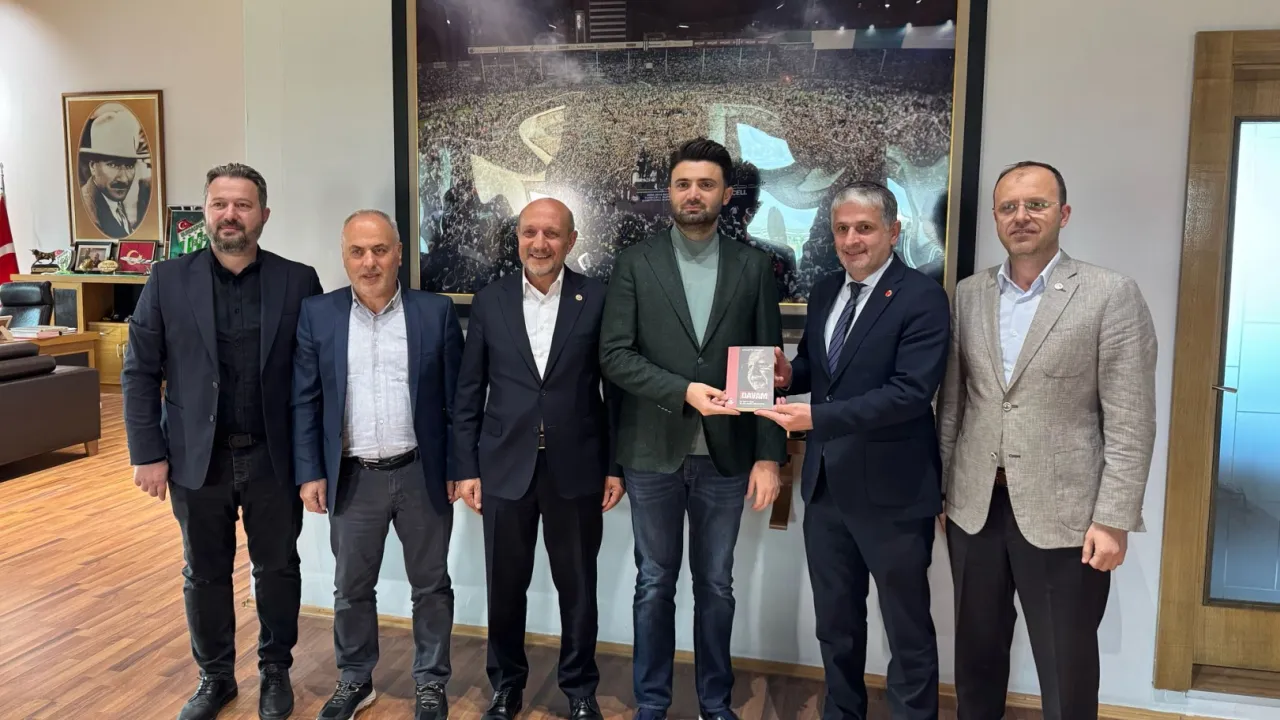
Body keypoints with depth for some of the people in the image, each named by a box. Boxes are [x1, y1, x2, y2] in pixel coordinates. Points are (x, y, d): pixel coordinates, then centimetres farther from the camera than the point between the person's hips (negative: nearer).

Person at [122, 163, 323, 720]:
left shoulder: (298, 282, -3)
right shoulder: (167, 281, -1)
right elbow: (139, 373, 0)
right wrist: (147, 453, -4)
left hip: (274, 457, 0)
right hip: (196, 457, 1)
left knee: (278, 568, 11)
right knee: (204, 574, 14)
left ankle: (276, 671, 32)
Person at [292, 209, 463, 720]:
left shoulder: (436, 312, -3)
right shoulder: (317, 315, 0)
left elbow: (457, 399, -1)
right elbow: (304, 401, 2)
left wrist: (458, 468, -3)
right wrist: (309, 473, -2)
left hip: (422, 475, -1)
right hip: (353, 479, 1)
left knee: (431, 585, 11)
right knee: (351, 588, 15)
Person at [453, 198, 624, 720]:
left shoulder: (598, 300, -3)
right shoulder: (489, 301, 2)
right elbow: (469, 393, 5)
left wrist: (615, 465, -2)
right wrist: (467, 468, 1)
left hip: (577, 469, -1)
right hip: (505, 467, 2)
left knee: (578, 587, 11)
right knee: (505, 586, 12)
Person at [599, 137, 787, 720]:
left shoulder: (752, 266, 3)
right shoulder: (636, 262, 0)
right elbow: (614, 356, -7)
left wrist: (769, 455, -5)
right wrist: (683, 391, -20)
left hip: (726, 454, 1)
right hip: (653, 453, 0)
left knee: (716, 584, 13)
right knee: (654, 583, 11)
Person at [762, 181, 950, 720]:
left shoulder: (922, 297, -14)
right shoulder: (824, 292, 8)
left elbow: (911, 391, -24)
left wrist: (816, 417, -30)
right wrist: (790, 373, -6)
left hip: (891, 490, -7)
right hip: (825, 484, 7)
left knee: (907, 629, 11)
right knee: (834, 621, 21)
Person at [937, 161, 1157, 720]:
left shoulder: (1111, 295, -7)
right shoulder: (968, 295, 7)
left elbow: (1130, 422, -9)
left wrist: (1113, 519, -12)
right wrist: (940, 488, 11)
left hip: (1062, 513, -4)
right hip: (974, 508, 4)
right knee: (976, 657, 17)